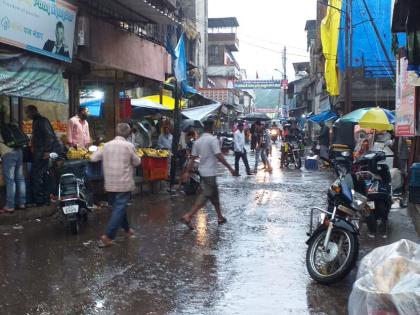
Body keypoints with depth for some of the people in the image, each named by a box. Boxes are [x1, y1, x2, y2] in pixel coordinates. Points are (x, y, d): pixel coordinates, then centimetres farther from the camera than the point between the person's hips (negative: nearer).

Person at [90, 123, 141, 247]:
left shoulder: (107, 145, 2)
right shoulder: (129, 146, -10)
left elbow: (93, 158, 7)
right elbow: (137, 162, 0)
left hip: (110, 184, 5)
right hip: (124, 183, -5)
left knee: (118, 207, 20)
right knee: (119, 208, -3)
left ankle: (127, 229, 33)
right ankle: (108, 236, -11)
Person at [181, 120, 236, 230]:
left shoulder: (198, 141, 8)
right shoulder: (213, 139, -14)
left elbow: (192, 158, 7)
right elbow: (219, 157, -20)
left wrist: (187, 172, 10)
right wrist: (230, 168, -13)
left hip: (203, 171, 8)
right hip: (210, 172, -8)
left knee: (214, 194, 18)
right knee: (205, 196, -7)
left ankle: (220, 217, 27)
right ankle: (188, 217, -15)